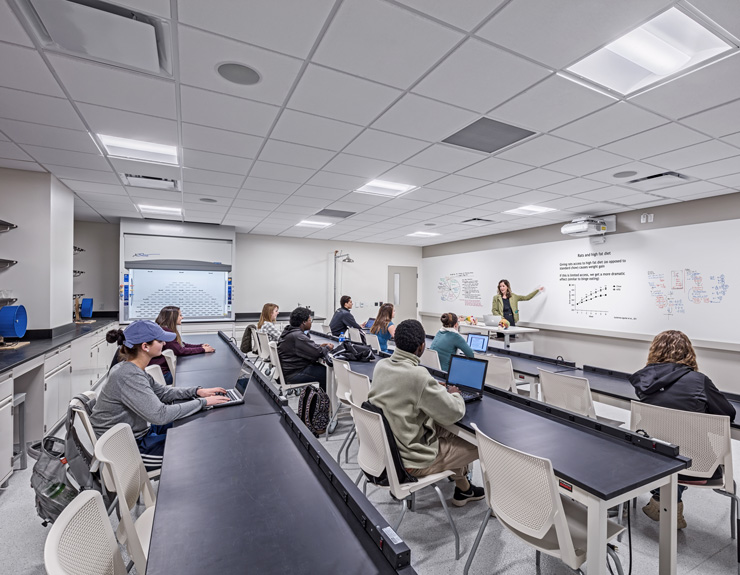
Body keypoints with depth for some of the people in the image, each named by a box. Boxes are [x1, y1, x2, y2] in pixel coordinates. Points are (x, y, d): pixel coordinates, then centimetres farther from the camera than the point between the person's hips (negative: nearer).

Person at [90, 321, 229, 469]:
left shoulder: (131, 368, 0)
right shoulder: (128, 376, -30)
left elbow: (162, 392, 9)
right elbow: (160, 415, -34)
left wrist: (196, 391, -3)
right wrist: (202, 402, -26)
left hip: (137, 431, 9)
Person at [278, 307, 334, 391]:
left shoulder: (289, 331, 9)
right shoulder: (297, 336, -24)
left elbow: (307, 346, 22)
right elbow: (318, 353, -24)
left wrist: (319, 346, 8)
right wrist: (328, 348, -3)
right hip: (293, 374, -10)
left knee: (321, 366, 10)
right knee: (326, 372, -12)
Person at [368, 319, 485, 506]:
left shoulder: (381, 365, -6)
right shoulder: (418, 375, -30)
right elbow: (453, 414, -19)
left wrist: (435, 388, 10)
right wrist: (454, 393, 2)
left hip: (384, 445, 8)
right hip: (408, 460, -7)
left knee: (449, 431, 23)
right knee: (479, 444, 9)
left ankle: (463, 488, 36)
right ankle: (463, 488, 37)